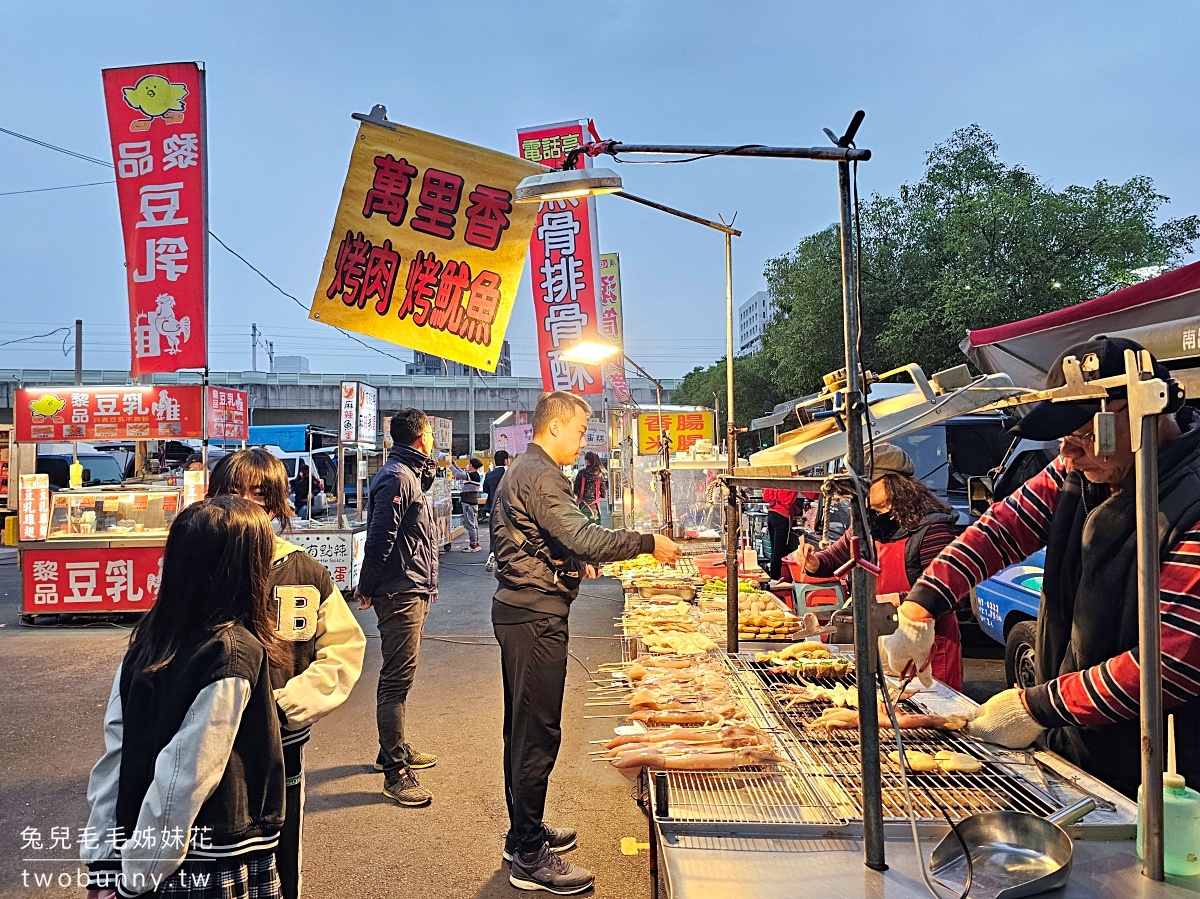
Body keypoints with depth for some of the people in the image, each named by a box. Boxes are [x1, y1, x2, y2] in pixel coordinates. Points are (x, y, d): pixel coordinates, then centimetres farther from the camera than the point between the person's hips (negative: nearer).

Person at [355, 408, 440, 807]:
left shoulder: (410, 475, 17)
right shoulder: (397, 478, -16)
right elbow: (379, 538, -21)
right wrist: (367, 588, -14)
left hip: (412, 592, 11)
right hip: (401, 594, -11)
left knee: (399, 675, 19)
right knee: (397, 679, -7)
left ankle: (395, 749, 33)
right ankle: (395, 773, -2)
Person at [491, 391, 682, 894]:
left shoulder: (522, 472, 18)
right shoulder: (540, 477, -17)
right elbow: (583, 537, -27)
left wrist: (572, 563, 16)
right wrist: (649, 543, -19)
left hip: (519, 612, 11)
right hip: (536, 617, -11)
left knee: (524, 728, 18)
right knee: (538, 733, -5)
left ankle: (523, 833, 31)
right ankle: (530, 858, 5)